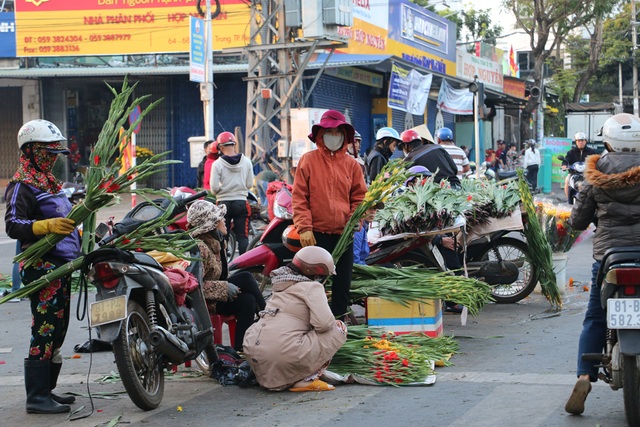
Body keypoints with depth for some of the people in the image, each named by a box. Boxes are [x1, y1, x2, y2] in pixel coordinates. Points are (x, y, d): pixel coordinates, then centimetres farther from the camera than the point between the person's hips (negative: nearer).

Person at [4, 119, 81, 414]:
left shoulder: (48, 180, 21)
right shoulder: (23, 184, -10)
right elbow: (13, 225, -23)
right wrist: (48, 226, -35)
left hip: (60, 265, 10)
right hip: (42, 266, -10)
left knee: (57, 331, 12)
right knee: (45, 331, -12)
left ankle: (46, 390, 20)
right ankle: (37, 397, -10)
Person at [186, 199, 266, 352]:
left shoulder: (213, 242, 11)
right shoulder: (199, 247, -21)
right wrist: (225, 288, -24)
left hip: (212, 298, 9)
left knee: (247, 300, -14)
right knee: (245, 278, -18)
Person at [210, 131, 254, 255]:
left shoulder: (217, 164, -10)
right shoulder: (246, 162, -2)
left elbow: (214, 187, -12)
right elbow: (250, 184, 2)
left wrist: (218, 192, 10)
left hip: (223, 203, -1)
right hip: (241, 202, 1)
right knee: (242, 236, 4)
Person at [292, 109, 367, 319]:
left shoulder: (351, 164, 9)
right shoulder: (308, 160, 1)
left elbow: (359, 197, 12)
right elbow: (299, 197, -3)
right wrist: (304, 227, -11)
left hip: (344, 233, 3)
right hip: (316, 233, -3)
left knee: (342, 284, 7)